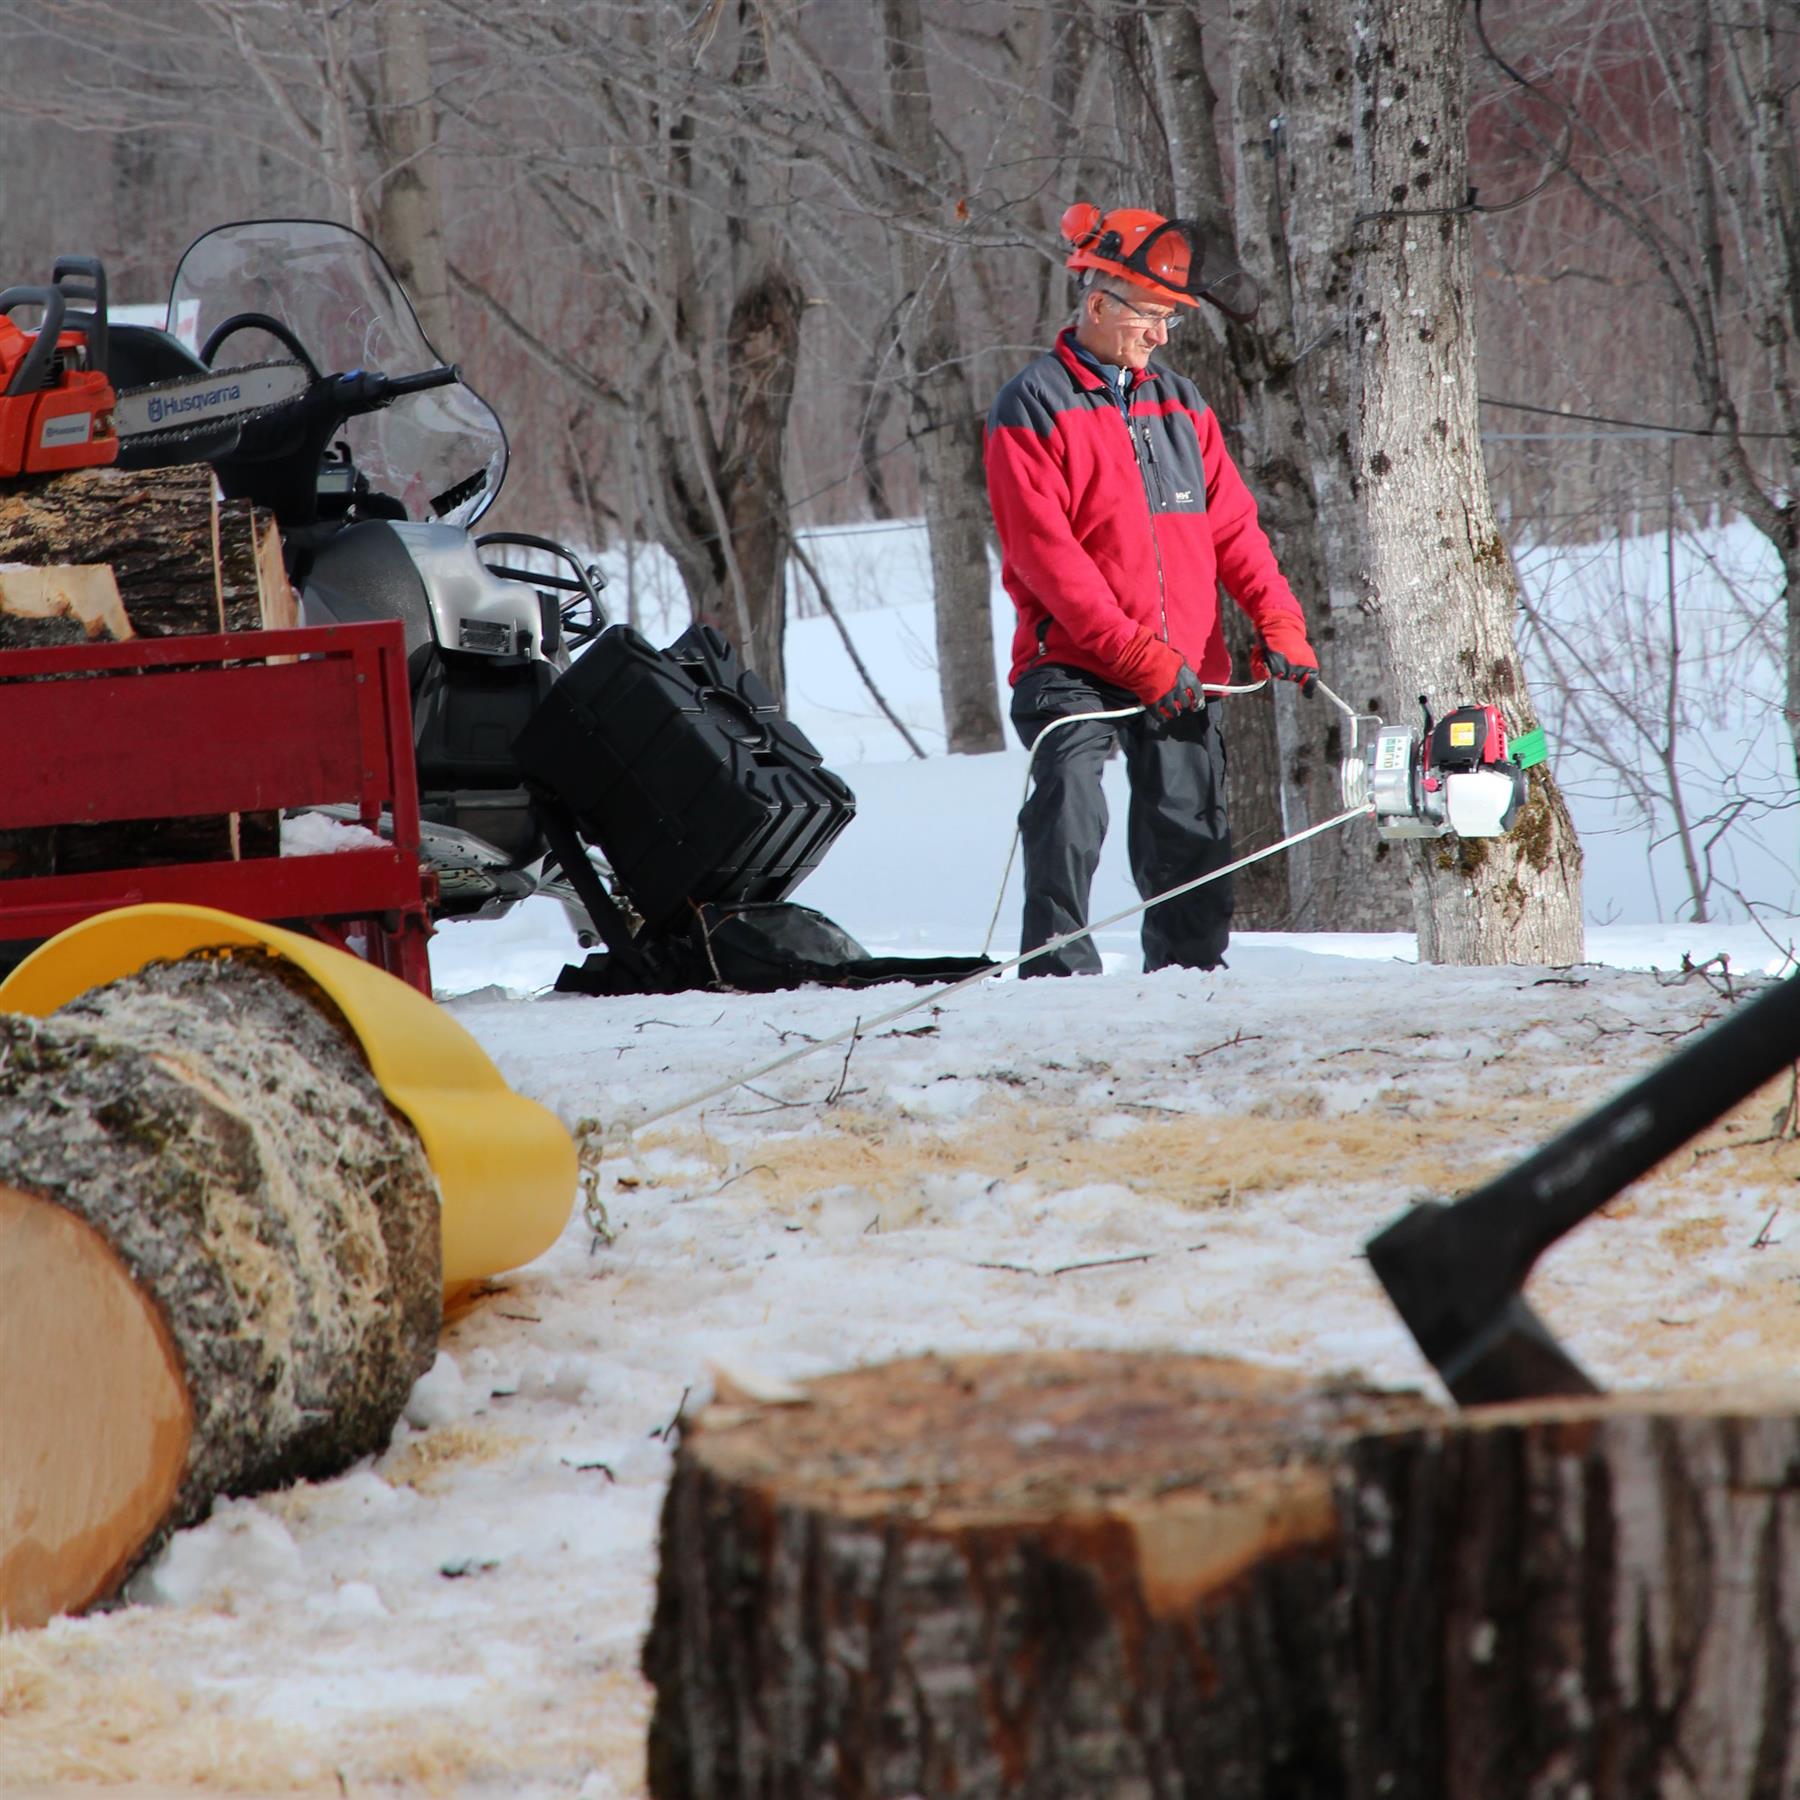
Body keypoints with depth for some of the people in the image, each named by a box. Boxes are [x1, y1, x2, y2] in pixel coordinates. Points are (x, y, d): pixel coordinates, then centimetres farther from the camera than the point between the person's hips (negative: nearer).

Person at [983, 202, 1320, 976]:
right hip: (1074, 669, -5)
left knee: (1191, 836, 8)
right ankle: (1059, 972, -14)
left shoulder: (1179, 405, 15)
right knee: (1070, 817, -19)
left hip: (1185, 672, 5)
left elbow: (1231, 526, 13)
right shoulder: (1032, 409, -4)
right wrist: (1140, 656, -17)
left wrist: (1277, 624, -4)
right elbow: (1046, 554, -12)